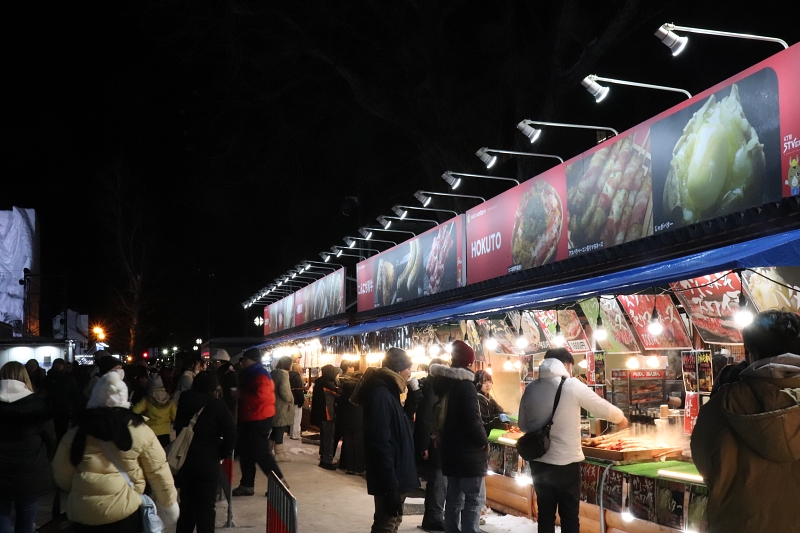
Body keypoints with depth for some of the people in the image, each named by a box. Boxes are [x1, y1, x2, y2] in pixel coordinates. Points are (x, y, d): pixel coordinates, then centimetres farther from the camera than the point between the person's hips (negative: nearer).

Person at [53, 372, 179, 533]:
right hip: (124, 512, -1)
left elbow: (62, 477, 9)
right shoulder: (140, 431, -5)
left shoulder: (76, 434, -1)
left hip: (82, 515, 2)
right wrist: (168, 504, 13)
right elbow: (159, 472, 0)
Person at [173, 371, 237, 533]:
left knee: (187, 502, 18)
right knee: (206, 505, 3)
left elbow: (178, 429, 13)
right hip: (209, 462, -4)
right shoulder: (218, 406, -10)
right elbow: (231, 433, -14)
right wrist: (223, 454, 1)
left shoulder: (184, 403, 3)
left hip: (185, 460, 4)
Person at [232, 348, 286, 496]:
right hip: (248, 419, 11)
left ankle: (279, 482, 4)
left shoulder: (260, 376, -17)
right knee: (246, 453, 12)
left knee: (261, 453, -6)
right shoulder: (249, 374, 16)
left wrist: (240, 395, -22)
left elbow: (259, 397, -29)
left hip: (259, 421, -11)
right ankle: (247, 485, 19)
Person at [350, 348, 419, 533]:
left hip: (395, 477, 10)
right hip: (390, 480, -10)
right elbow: (381, 444, -25)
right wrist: (391, 487, -26)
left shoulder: (388, 392, 12)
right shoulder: (380, 394, -19)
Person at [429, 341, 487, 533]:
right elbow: (472, 420, -22)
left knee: (454, 499, 15)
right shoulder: (465, 385, -17)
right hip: (469, 455, -8)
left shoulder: (444, 383, 8)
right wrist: (484, 442, -8)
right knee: (473, 500, -4)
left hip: (451, 452, 8)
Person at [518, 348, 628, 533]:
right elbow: (603, 408, 1)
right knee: (569, 517, 7)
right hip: (566, 463, -4)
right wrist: (621, 419, 21)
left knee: (545, 514, 13)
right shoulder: (572, 386, -9)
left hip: (539, 462, 4)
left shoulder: (531, 388, 2)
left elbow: (523, 425, 12)